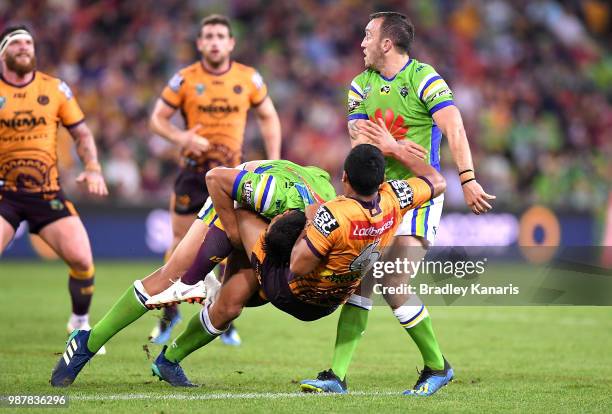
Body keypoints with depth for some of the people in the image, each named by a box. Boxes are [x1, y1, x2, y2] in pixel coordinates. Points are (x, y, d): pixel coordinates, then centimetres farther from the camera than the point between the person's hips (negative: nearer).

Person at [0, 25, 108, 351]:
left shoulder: (55, 89, 4)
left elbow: (81, 133, 11)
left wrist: (93, 168, -5)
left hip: (48, 193, 2)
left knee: (82, 259, -10)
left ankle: (80, 324, 14)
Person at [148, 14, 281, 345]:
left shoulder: (249, 79, -1)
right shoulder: (185, 79, -5)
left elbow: (268, 117, 9)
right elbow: (157, 118, -1)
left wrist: (274, 162, 1)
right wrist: (181, 137, -21)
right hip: (192, 171, -1)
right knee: (181, 243, 4)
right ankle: (170, 312, 23)